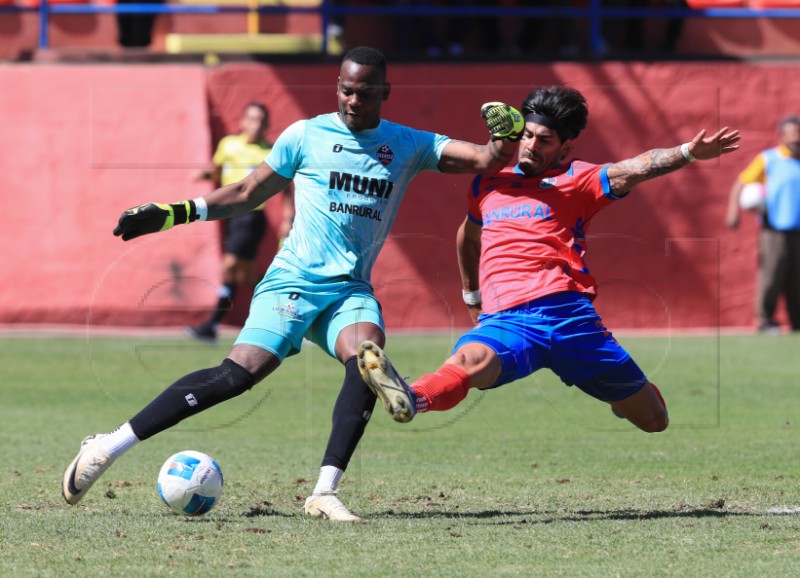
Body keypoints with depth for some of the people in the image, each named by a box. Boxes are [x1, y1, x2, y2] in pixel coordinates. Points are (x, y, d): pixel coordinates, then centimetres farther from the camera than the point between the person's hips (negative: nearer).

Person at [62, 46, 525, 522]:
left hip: (352, 290, 3)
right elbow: (247, 194, 14)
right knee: (239, 373, -20)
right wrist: (175, 213, 6)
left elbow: (487, 160, 6)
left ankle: (325, 492, -29)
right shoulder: (306, 136, 6)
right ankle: (109, 447, -17)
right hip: (293, 281, -3)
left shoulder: (409, 145, 11)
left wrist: (507, 134, -17)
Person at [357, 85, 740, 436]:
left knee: (654, 420, 6)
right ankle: (409, 400, -68)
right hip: (505, 321, 1)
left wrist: (688, 153, -24)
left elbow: (630, 172, -8)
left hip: (565, 312, -1)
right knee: (469, 361, -36)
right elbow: (469, 236, 43)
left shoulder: (573, 180, 10)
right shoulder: (489, 183, 23)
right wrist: (471, 295, 48)